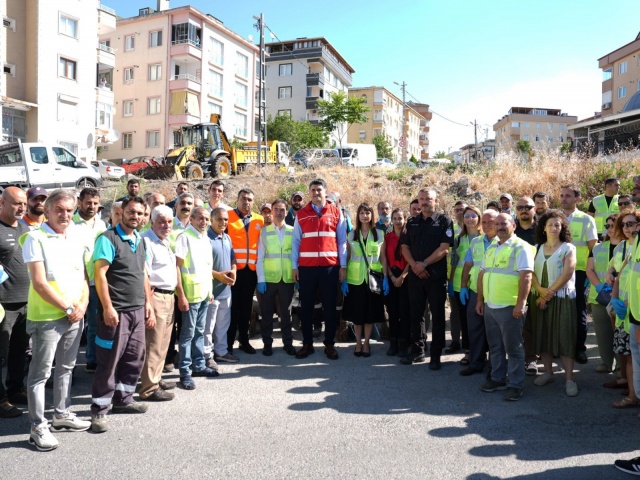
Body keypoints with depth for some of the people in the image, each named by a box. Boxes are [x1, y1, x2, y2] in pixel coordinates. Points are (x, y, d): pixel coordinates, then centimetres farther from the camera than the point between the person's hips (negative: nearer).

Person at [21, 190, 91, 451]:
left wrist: (82, 304, -4)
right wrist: (67, 307, -13)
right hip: (46, 317, -6)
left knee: (65, 368, 17)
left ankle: (62, 414, 30)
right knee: (40, 373, 2)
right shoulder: (35, 239, -9)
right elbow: (39, 283, -15)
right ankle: (38, 427, 11)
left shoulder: (77, 240, 9)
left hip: (75, 317, 6)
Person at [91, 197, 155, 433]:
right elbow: (99, 274, -15)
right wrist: (107, 307, -20)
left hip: (138, 310, 7)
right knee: (109, 361, -1)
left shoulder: (140, 241, 13)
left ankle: (122, 399, 29)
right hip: (116, 310, -7)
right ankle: (99, 410, 10)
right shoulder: (108, 239, -10)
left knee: (135, 358, 14)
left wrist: (147, 303, 13)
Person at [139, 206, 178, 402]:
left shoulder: (166, 242, 17)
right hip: (155, 296, -10)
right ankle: (149, 389, 2)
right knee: (153, 345, -5)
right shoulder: (146, 241, -13)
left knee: (163, 343, 17)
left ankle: (156, 379, 29)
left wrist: (178, 295, 19)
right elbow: (143, 274, -19)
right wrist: (148, 300, -20)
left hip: (169, 296, 10)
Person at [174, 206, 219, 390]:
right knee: (188, 333, 0)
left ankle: (199, 365, 25)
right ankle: (185, 372, 8)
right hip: (191, 293, -7)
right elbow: (176, 266, -14)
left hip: (204, 292, 7)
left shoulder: (206, 239, 12)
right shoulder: (185, 237, -11)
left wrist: (210, 290, 15)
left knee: (199, 331, 15)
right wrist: (181, 294, -18)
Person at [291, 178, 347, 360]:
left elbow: (342, 241, 5)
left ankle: (329, 344, 17)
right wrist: (294, 266, 2)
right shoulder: (301, 214, 7)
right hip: (306, 267, 1)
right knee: (306, 306, 6)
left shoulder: (336, 213, 5)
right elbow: (296, 241, 8)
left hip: (330, 266, -1)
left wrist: (343, 266, 1)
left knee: (329, 306, 6)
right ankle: (307, 344, 17)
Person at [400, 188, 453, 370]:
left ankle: (436, 355, 10)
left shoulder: (444, 221, -2)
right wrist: (414, 265, -9)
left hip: (436, 275, -4)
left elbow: (444, 248, -11)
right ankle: (417, 351, 21)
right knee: (416, 314, 10)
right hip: (415, 275, 4)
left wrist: (424, 264, -14)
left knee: (437, 315, 2)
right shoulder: (412, 222, 12)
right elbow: (405, 247, 8)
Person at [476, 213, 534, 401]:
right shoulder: (490, 248, 15)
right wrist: (480, 300, 15)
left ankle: (515, 385, 11)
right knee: (495, 346, 15)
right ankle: (497, 379, 28)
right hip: (489, 306, 7)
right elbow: (482, 274, 18)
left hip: (509, 307, -7)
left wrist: (520, 303, -21)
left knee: (513, 348, 2)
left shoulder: (521, 247, -8)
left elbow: (526, 277, -15)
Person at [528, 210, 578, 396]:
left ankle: (569, 379, -2)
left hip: (561, 298, -4)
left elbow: (567, 273, -11)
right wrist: (541, 290, -14)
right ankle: (548, 372, 19)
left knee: (563, 337, -6)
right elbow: (530, 272, 2)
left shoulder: (568, 248, -1)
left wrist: (549, 293, -13)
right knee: (542, 335, 7)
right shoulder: (536, 248, 11)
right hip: (539, 298, 4)